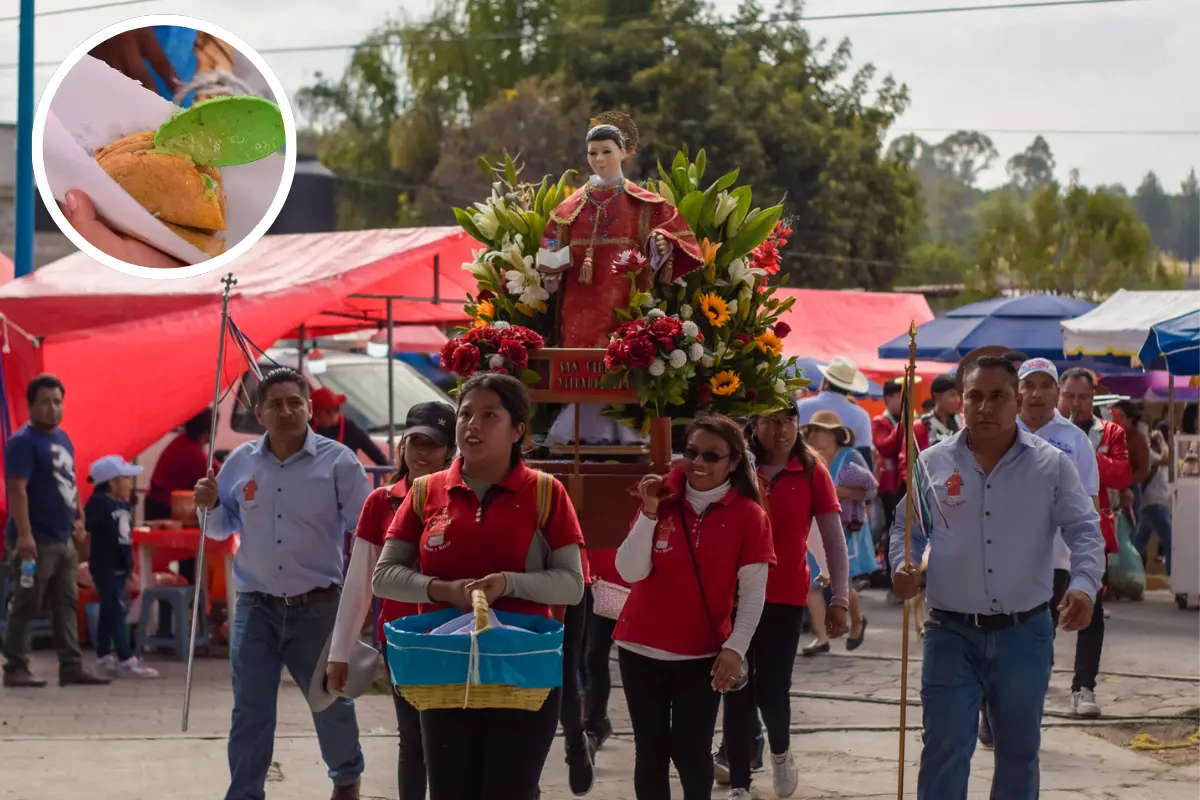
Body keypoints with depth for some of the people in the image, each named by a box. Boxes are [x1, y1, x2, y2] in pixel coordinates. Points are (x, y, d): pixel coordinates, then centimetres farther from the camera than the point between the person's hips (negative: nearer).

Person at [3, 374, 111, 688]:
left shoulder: (63, 438, 15)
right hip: (35, 542, -9)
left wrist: (79, 519, 18)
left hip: (64, 540, 9)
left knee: (66, 606, 10)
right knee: (25, 607, -4)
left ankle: (71, 667, 14)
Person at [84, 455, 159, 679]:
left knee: (109, 614, 14)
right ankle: (127, 661, -12)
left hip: (120, 568, 9)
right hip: (104, 568, -9)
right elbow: (84, 529, -20)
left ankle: (104, 659, 20)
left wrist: (130, 570, 21)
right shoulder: (99, 504, -14)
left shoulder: (124, 506, 12)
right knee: (116, 612, -10)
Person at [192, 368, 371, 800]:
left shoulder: (337, 461, -8)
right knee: (250, 711, 1)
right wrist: (211, 505, -7)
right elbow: (222, 528, 14)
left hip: (317, 607, -2)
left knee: (331, 702, 14)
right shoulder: (240, 463, 2)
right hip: (255, 607, 2)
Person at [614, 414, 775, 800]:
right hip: (643, 646, 2)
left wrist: (735, 648, -15)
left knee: (691, 750, -3)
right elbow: (631, 572, -7)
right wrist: (649, 513, -17)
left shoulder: (748, 514, -5)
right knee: (650, 751, 6)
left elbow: (753, 590, -6)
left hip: (703, 652, -2)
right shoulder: (663, 500, 0)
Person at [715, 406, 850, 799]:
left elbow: (834, 539, -2)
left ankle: (780, 751, 28)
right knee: (737, 690, 3)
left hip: (785, 596, -1)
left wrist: (840, 599, -6)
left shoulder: (812, 472, -4)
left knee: (772, 690, -4)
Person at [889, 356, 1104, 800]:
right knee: (944, 750, -4)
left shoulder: (1051, 465, -2)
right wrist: (903, 567, -10)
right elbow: (908, 529, 12)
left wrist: (1084, 585, -23)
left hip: (1025, 633, 0)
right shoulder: (932, 464, 2)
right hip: (951, 633, 0)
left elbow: (1084, 531, -4)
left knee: (1019, 750, 13)